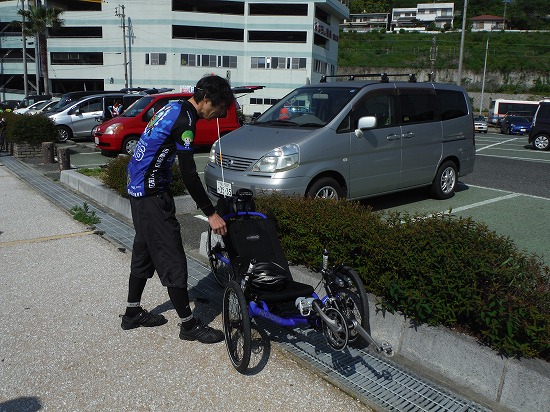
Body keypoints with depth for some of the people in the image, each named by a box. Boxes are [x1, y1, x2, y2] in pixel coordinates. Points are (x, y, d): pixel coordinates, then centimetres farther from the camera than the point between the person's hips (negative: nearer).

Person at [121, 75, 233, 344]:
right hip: (152, 194, -11)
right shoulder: (185, 120, -19)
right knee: (172, 260, -4)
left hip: (138, 188, 11)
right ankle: (189, 325, 6)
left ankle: (133, 313, 32)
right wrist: (211, 214, -20)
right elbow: (188, 174, -23)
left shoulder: (173, 108, 12)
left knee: (145, 252, 19)